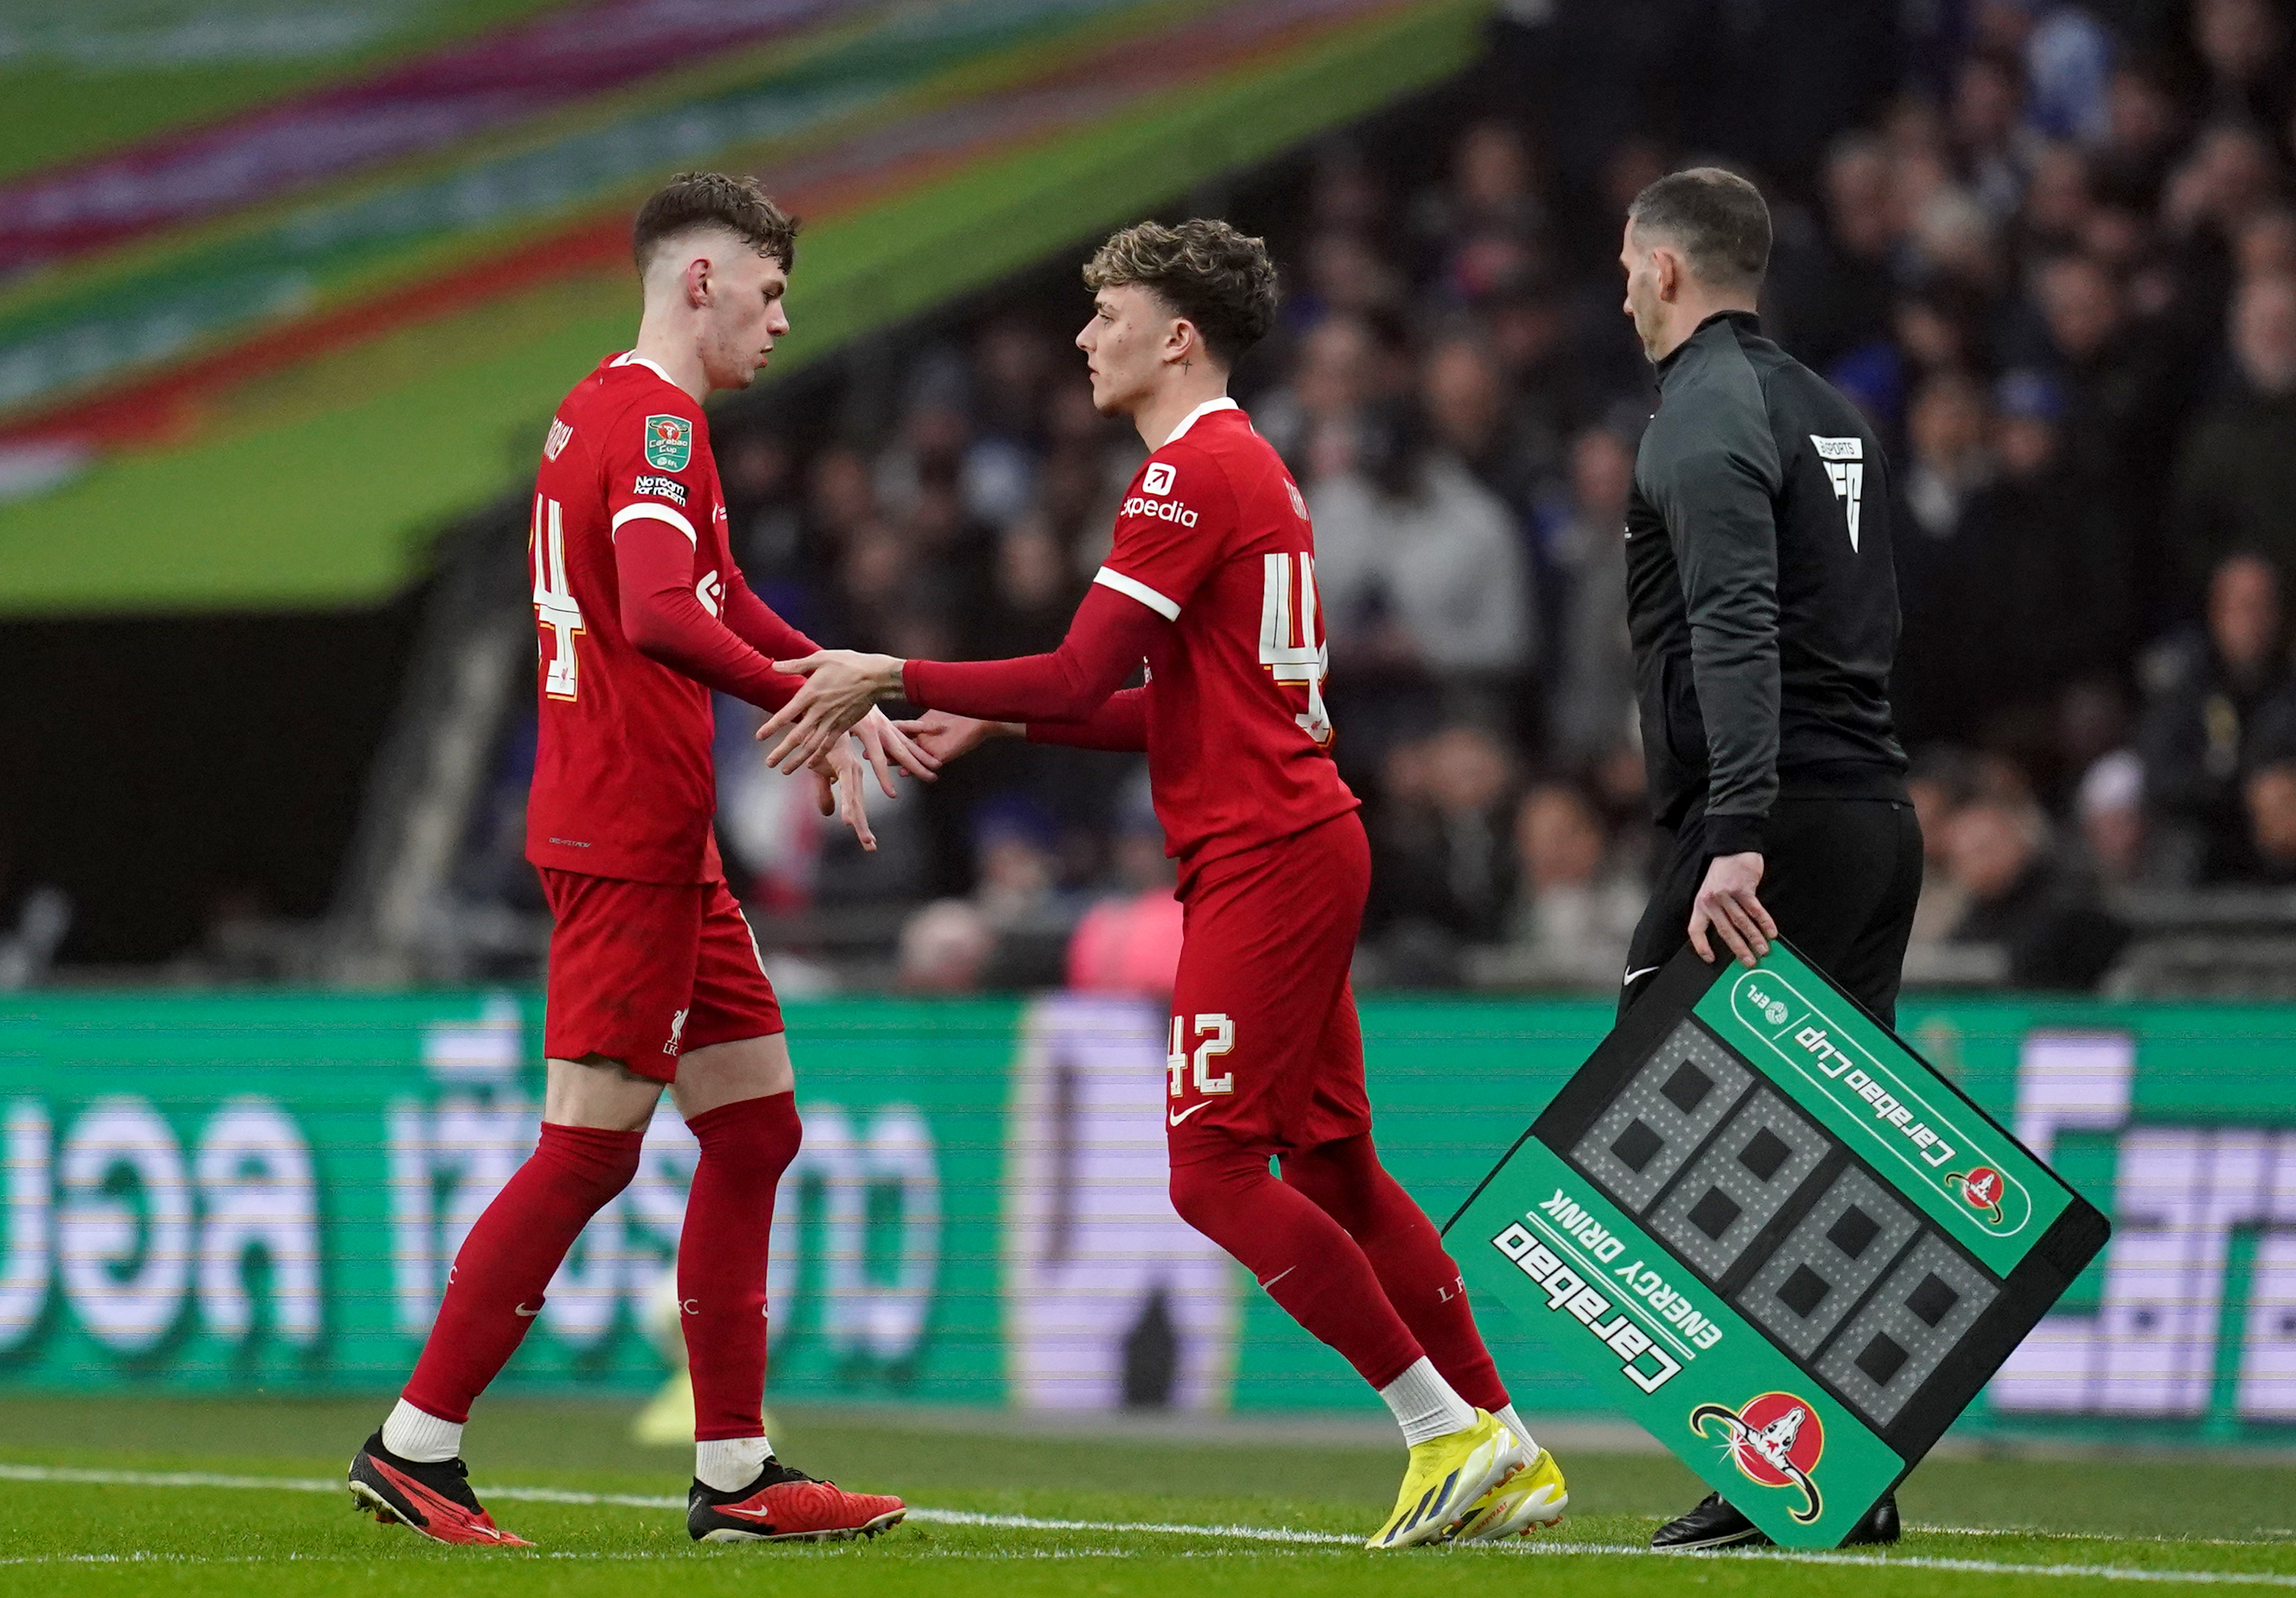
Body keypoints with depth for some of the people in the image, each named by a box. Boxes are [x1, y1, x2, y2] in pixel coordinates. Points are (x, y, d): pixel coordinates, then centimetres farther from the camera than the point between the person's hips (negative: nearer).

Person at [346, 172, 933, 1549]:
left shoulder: (607, 409, 19)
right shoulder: (655, 421, -14)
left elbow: (720, 599, 29)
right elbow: (661, 618, -29)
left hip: (662, 846, 11)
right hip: (629, 842, -11)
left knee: (755, 1126, 11)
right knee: (589, 1152, -8)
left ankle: (736, 1472, 12)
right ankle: (416, 1446, -4)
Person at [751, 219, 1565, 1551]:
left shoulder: (1193, 469, -12)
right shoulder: (1249, 468, 19)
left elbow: (1082, 676, -18)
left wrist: (890, 678, -13)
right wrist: (993, 721, 16)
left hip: (1265, 857, -10)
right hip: (1300, 842, 10)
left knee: (1213, 1169, -9)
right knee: (1333, 1166, 11)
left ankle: (1448, 1427, -8)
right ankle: (1508, 1456, 11)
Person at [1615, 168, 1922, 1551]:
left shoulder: (1707, 415, -8)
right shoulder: (1829, 413, 20)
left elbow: (1736, 632, -21)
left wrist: (1736, 837, -29)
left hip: (1775, 819, -9)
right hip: (1881, 811, 9)